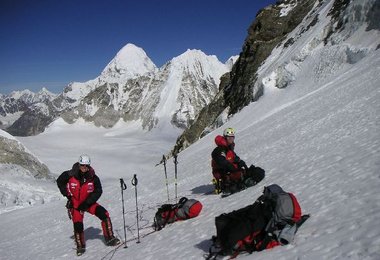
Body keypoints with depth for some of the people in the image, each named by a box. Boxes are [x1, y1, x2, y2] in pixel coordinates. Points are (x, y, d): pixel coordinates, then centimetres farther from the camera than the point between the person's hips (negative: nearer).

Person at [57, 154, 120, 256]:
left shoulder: (93, 178, -17)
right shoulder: (70, 175, -17)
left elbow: (98, 191, -9)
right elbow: (60, 182, 2)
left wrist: (87, 203, -17)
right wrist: (67, 195, -4)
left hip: (88, 203, 1)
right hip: (75, 204, 0)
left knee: (104, 214, -17)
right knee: (78, 225, -7)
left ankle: (109, 238, -5)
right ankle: (80, 246, 21)